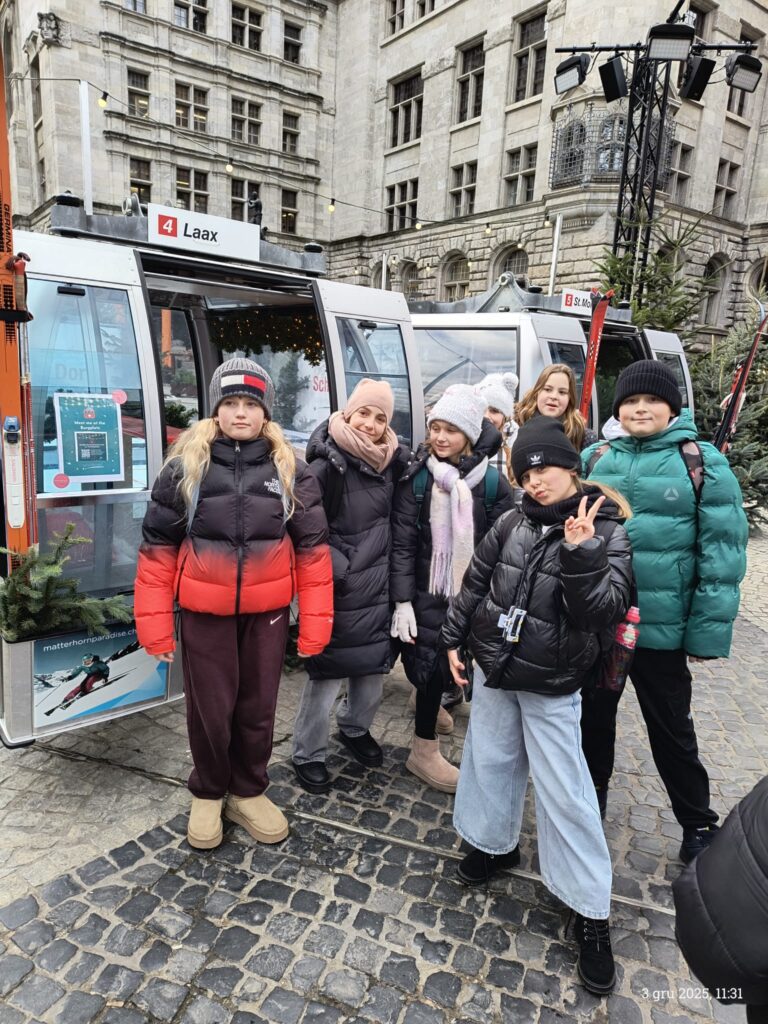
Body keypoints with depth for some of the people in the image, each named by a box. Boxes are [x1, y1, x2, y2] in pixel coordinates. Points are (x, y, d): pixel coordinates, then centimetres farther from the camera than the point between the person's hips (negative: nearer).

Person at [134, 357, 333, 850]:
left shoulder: (290, 470, -4)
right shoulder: (186, 466, -6)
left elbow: (312, 549, -2)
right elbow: (158, 548, -2)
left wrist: (314, 623, -5)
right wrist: (156, 624, -5)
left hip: (267, 611, 1)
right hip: (205, 611, -1)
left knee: (258, 707, 16)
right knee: (210, 709, 13)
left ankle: (249, 792, 39)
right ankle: (208, 794, 39)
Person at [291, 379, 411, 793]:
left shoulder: (390, 462, 4)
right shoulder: (327, 465, -16)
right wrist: (334, 571, -16)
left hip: (377, 589, 7)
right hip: (337, 592, -6)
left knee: (373, 667, 18)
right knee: (326, 675, 3)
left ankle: (355, 729, 44)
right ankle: (308, 755, 24)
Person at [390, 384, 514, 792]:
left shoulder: (491, 482, -2)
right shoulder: (416, 478, -5)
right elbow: (402, 543, -7)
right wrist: (402, 601, -12)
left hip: (473, 596, 2)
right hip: (427, 594, -2)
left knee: (450, 664, 14)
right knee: (431, 667, -2)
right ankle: (424, 751, 18)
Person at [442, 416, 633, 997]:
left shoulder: (608, 532, -12)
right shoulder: (514, 523, -2)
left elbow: (605, 611, -21)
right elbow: (475, 581, 7)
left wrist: (579, 552, -33)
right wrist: (455, 638, 8)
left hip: (551, 685, -4)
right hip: (494, 668, 5)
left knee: (563, 791, 1)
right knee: (490, 759, 18)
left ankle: (591, 912, 18)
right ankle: (495, 844, 43)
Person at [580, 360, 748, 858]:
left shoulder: (702, 462, -8)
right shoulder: (595, 458, 2)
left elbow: (722, 552, -9)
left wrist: (709, 628, -13)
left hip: (661, 626, -3)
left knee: (671, 729, 14)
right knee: (593, 717, 20)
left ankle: (699, 823, 38)